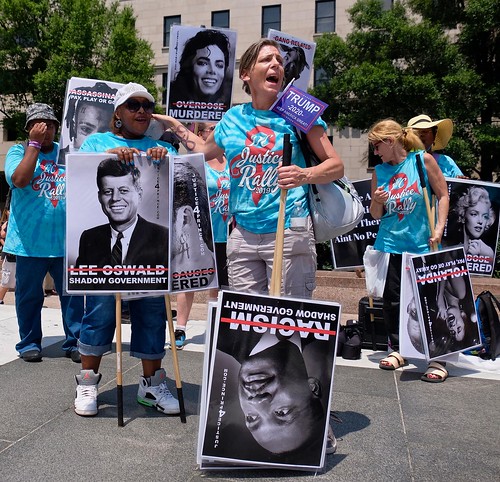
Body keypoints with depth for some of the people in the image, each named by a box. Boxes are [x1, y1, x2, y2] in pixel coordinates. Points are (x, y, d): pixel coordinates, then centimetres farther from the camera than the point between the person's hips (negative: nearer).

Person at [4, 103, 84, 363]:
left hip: (66, 241, 2)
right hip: (30, 242, -1)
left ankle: (74, 342, 17)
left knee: (72, 293, 5)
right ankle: (29, 343, 25)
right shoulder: (18, 151, 3)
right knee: (29, 295, 10)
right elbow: (19, 179, -17)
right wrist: (34, 143, -13)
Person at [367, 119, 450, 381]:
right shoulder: (379, 171, 6)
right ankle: (397, 349, 19)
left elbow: (443, 195, 1)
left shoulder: (423, 159, -2)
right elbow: (375, 215, 10)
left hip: (422, 244, -3)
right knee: (392, 298, 5)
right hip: (390, 244, 3)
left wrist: (439, 229, -8)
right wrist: (377, 202, -12)